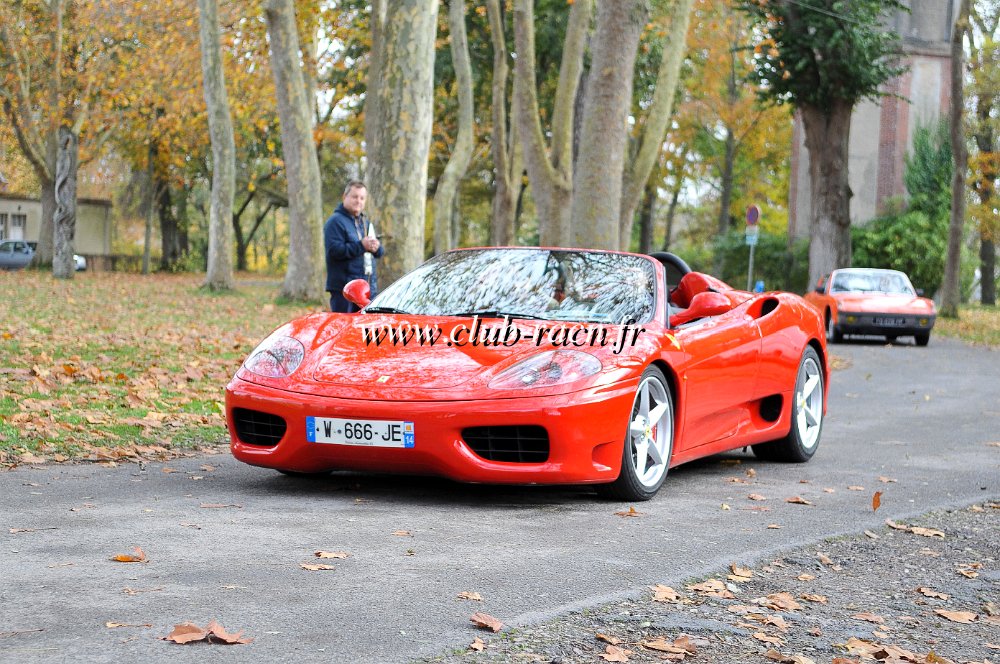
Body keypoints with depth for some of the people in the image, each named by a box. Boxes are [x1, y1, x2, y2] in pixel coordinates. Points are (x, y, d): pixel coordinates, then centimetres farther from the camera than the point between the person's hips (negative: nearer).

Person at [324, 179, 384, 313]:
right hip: (344, 288, -8)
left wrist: (376, 247, -4)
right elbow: (334, 250, -19)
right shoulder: (335, 222, -6)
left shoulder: (366, 222, 21)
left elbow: (380, 252, 21)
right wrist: (361, 246, -23)